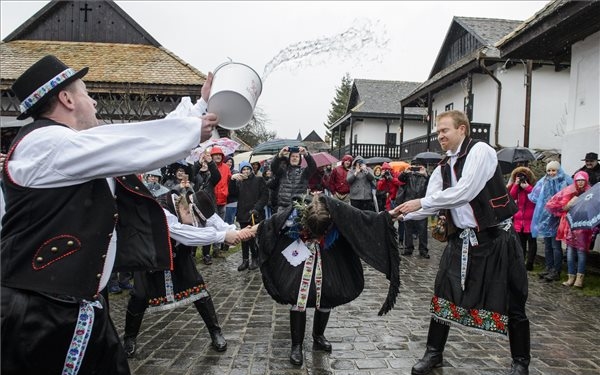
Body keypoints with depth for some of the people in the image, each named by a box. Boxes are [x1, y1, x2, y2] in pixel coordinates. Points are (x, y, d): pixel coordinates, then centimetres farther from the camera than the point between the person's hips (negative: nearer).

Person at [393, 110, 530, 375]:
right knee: (442, 296, 8)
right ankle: (434, 353, 25)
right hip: (461, 240, 7)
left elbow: (465, 192, -25)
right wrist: (403, 214, -10)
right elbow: (431, 206, 6)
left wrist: (420, 202, -20)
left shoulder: (480, 151, -14)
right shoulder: (443, 168, 8)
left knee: (511, 303, 7)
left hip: (495, 238, -6)